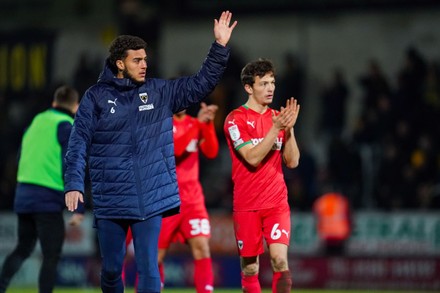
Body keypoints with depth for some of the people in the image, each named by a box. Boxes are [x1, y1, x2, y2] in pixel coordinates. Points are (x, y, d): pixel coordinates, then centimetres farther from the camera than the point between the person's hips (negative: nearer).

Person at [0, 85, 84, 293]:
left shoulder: (35, 122, 13)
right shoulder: (67, 127, -8)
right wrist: (78, 209, -12)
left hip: (23, 196, 7)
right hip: (48, 200, -7)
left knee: (23, 249, 20)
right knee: (51, 257, -1)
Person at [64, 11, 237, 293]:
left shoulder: (160, 91, 6)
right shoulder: (96, 97, -1)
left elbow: (201, 83, 7)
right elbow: (79, 143, -3)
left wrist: (220, 46, -3)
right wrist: (74, 184, -13)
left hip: (151, 200, 1)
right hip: (110, 201, -1)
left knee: (149, 269, -3)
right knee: (111, 269, 8)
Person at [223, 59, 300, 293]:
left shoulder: (278, 118, 9)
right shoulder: (236, 119, -5)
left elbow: (292, 161, 5)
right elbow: (253, 158, -15)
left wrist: (289, 128, -8)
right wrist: (276, 128, -20)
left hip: (277, 203, 3)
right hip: (247, 204, -3)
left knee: (280, 260, -12)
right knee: (249, 267, 4)